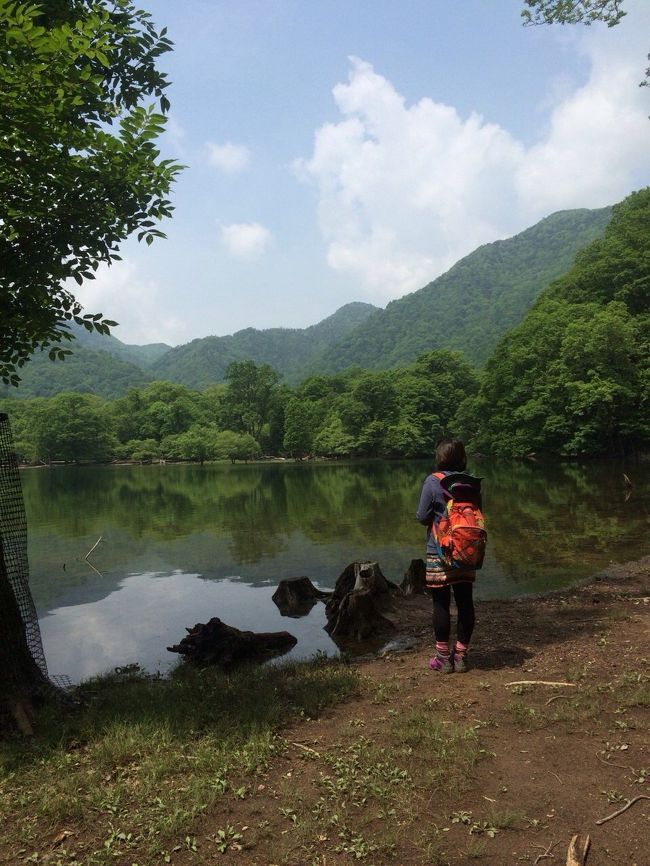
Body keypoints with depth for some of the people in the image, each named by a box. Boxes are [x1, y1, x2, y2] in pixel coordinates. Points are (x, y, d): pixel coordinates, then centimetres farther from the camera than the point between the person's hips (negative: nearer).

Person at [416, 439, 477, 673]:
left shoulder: (432, 482, -12)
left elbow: (422, 517, -9)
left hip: (439, 553, -4)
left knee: (441, 604, 5)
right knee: (465, 603, 10)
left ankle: (443, 658, 14)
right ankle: (461, 656, 19)